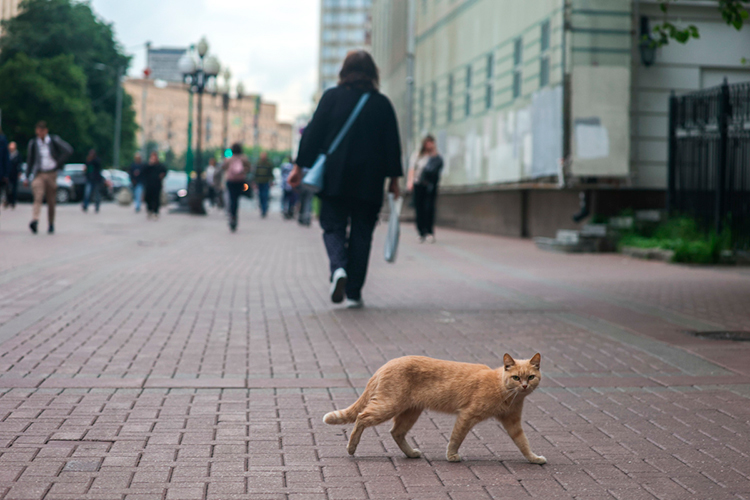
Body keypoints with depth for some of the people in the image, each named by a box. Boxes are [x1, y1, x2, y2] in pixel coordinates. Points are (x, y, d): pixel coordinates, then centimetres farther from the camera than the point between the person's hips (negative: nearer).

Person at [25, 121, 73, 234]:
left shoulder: (54, 140, 1)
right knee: (38, 197, -20)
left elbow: (69, 150, -4)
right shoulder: (33, 143, 7)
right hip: (38, 174, 0)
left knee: (51, 201, 6)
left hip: (51, 174, 0)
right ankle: (35, 221, -35)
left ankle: (51, 224, 19)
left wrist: (58, 163, -4)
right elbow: (29, 160, 14)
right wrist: (27, 177, 12)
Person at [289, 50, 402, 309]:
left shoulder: (332, 96, 0)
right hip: (369, 181, 1)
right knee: (361, 233, 6)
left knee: (333, 227, 8)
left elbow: (313, 133, -1)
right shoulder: (382, 103, 4)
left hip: (335, 178, -1)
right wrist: (394, 178, 9)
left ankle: (338, 268, -21)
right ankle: (354, 292, 5)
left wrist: (299, 166, 3)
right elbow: (392, 144, 4)